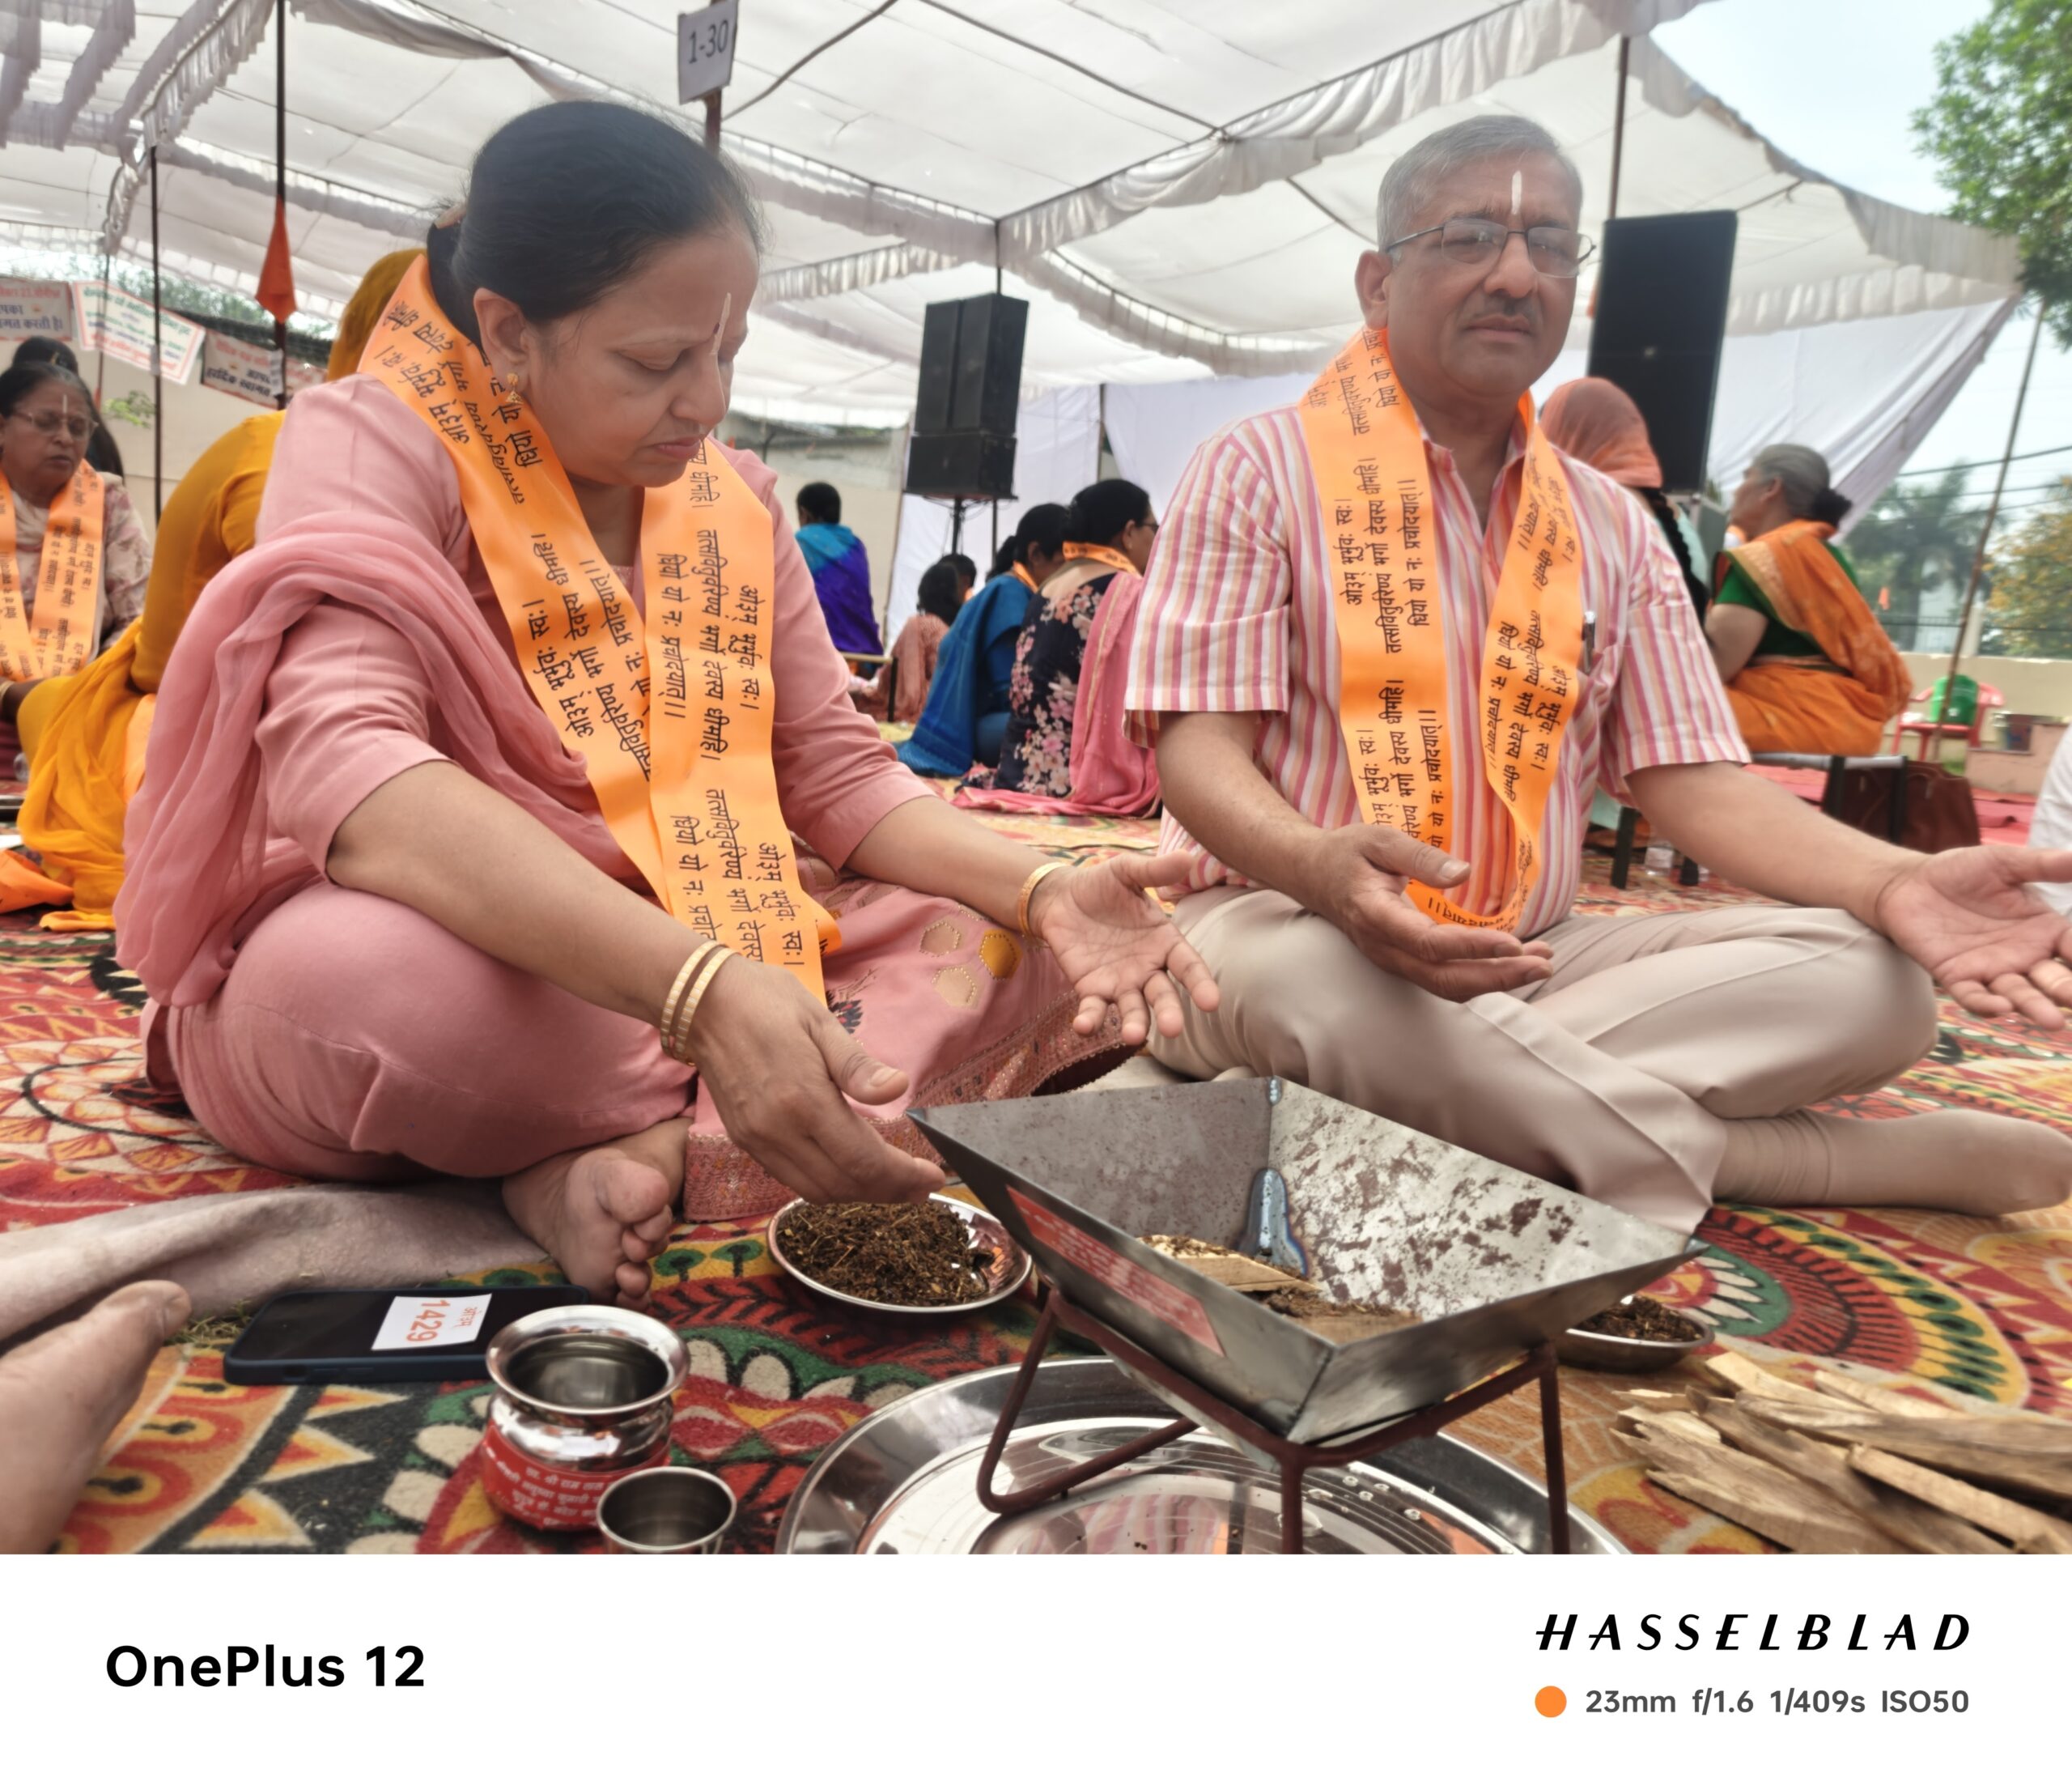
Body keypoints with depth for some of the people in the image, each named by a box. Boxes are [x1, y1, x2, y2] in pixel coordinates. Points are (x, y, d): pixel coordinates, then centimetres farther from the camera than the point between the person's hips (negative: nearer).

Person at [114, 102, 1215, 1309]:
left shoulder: (737, 498, 7)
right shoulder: (373, 444, -11)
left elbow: (838, 774, 4)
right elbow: (345, 771, -30)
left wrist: (1044, 888, -16)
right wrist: (699, 990, -45)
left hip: (709, 956, 6)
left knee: (1014, 948, -8)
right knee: (362, 975, -39)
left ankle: (640, 1147, -22)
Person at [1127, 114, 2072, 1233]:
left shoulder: (1611, 529, 14)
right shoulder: (1258, 472, -1)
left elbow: (1692, 779, 7)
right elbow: (1200, 754, -11)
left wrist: (1893, 881, -12)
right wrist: (1323, 867, -34)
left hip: (1526, 967, 4)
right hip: (1283, 926, -3)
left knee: (1869, 979, -14)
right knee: (1309, 979, -39)